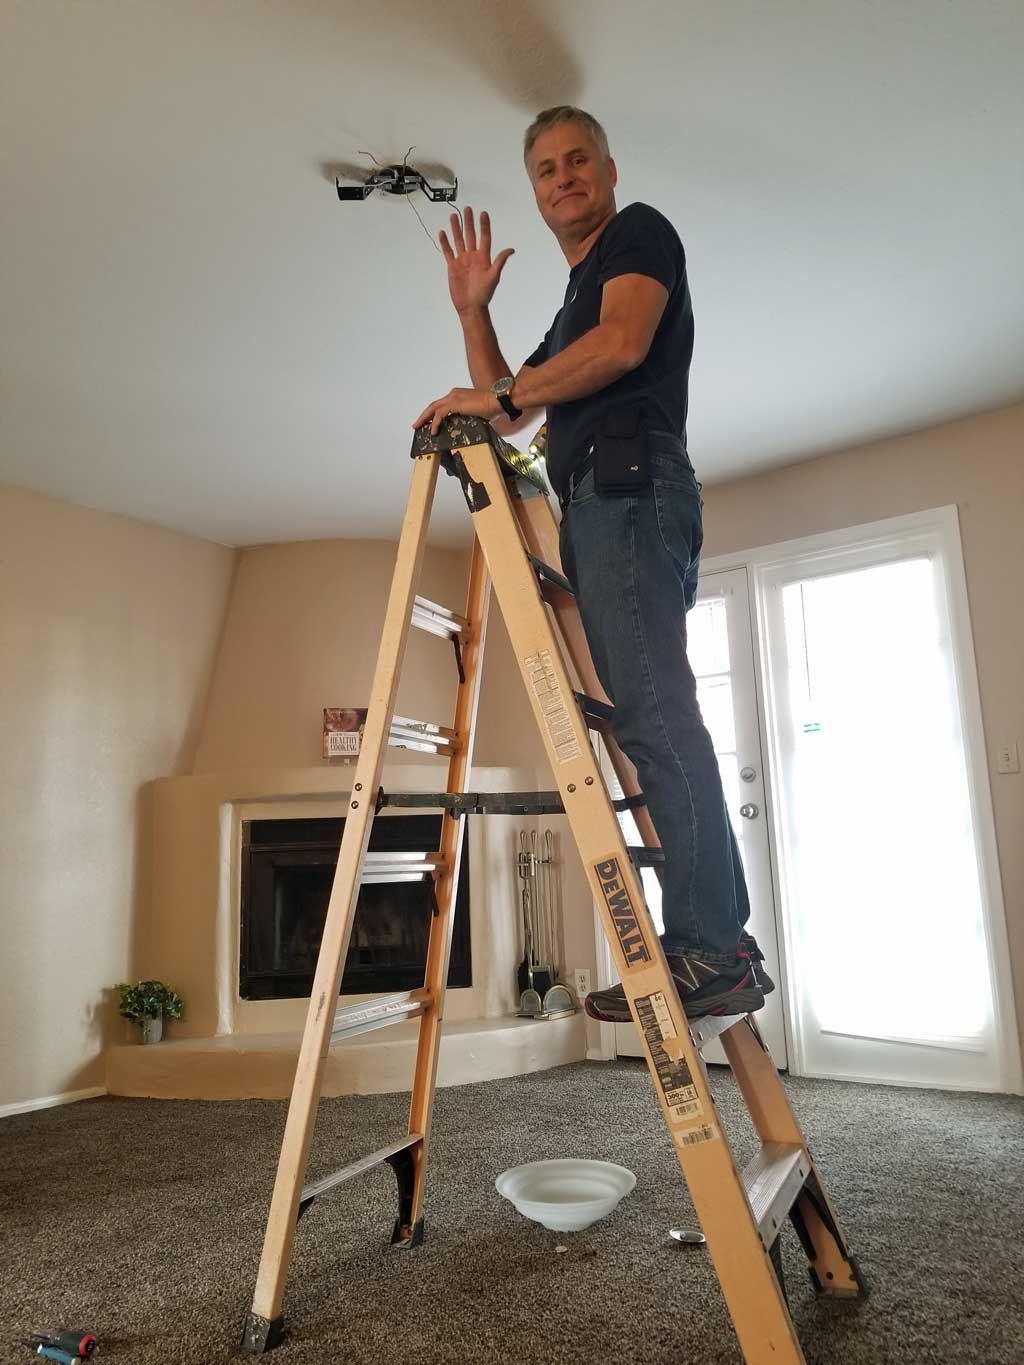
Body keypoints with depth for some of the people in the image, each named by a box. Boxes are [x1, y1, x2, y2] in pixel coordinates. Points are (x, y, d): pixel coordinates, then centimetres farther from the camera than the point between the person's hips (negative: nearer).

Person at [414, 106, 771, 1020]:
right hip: (598, 505, 9)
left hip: (629, 483, -9)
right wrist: (473, 311, 27)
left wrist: (504, 396, -3)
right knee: (651, 718, 0)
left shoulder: (641, 232, 11)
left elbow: (624, 343, -10)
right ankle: (717, 947, 2)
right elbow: (506, 409, 34)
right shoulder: (575, 299, 35)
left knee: (654, 711, -20)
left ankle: (711, 946, -20)